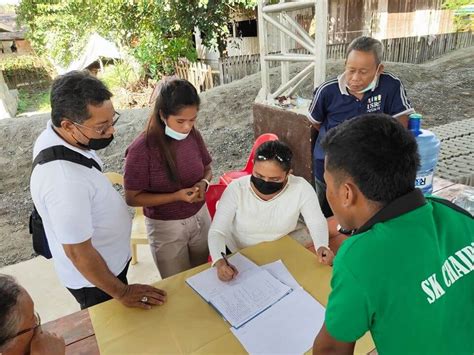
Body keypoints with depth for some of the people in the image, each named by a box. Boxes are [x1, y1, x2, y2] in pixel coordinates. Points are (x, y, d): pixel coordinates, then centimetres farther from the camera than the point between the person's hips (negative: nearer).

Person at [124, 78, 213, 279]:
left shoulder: (193, 135, -9)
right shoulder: (142, 149, -23)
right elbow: (132, 198, -17)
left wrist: (203, 183, -15)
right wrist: (176, 196, -27)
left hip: (201, 217, 4)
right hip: (166, 227, -4)